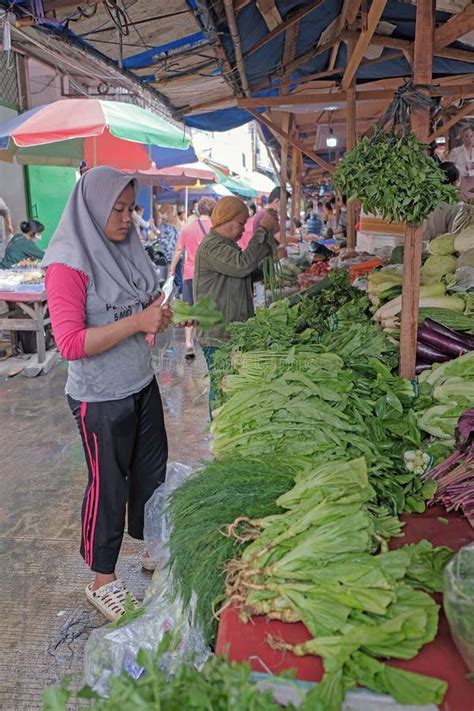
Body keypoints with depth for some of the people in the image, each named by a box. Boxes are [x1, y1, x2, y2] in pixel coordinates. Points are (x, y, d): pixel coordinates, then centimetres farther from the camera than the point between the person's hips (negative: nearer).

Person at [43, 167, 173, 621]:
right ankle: (101, 582, 30)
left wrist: (157, 313, -7)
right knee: (109, 486, 7)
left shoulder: (125, 248, 4)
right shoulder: (68, 264, -19)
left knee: (151, 469, 20)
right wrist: (137, 321, -28)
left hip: (142, 384, 8)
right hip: (101, 398, -7)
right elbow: (70, 343, -25)